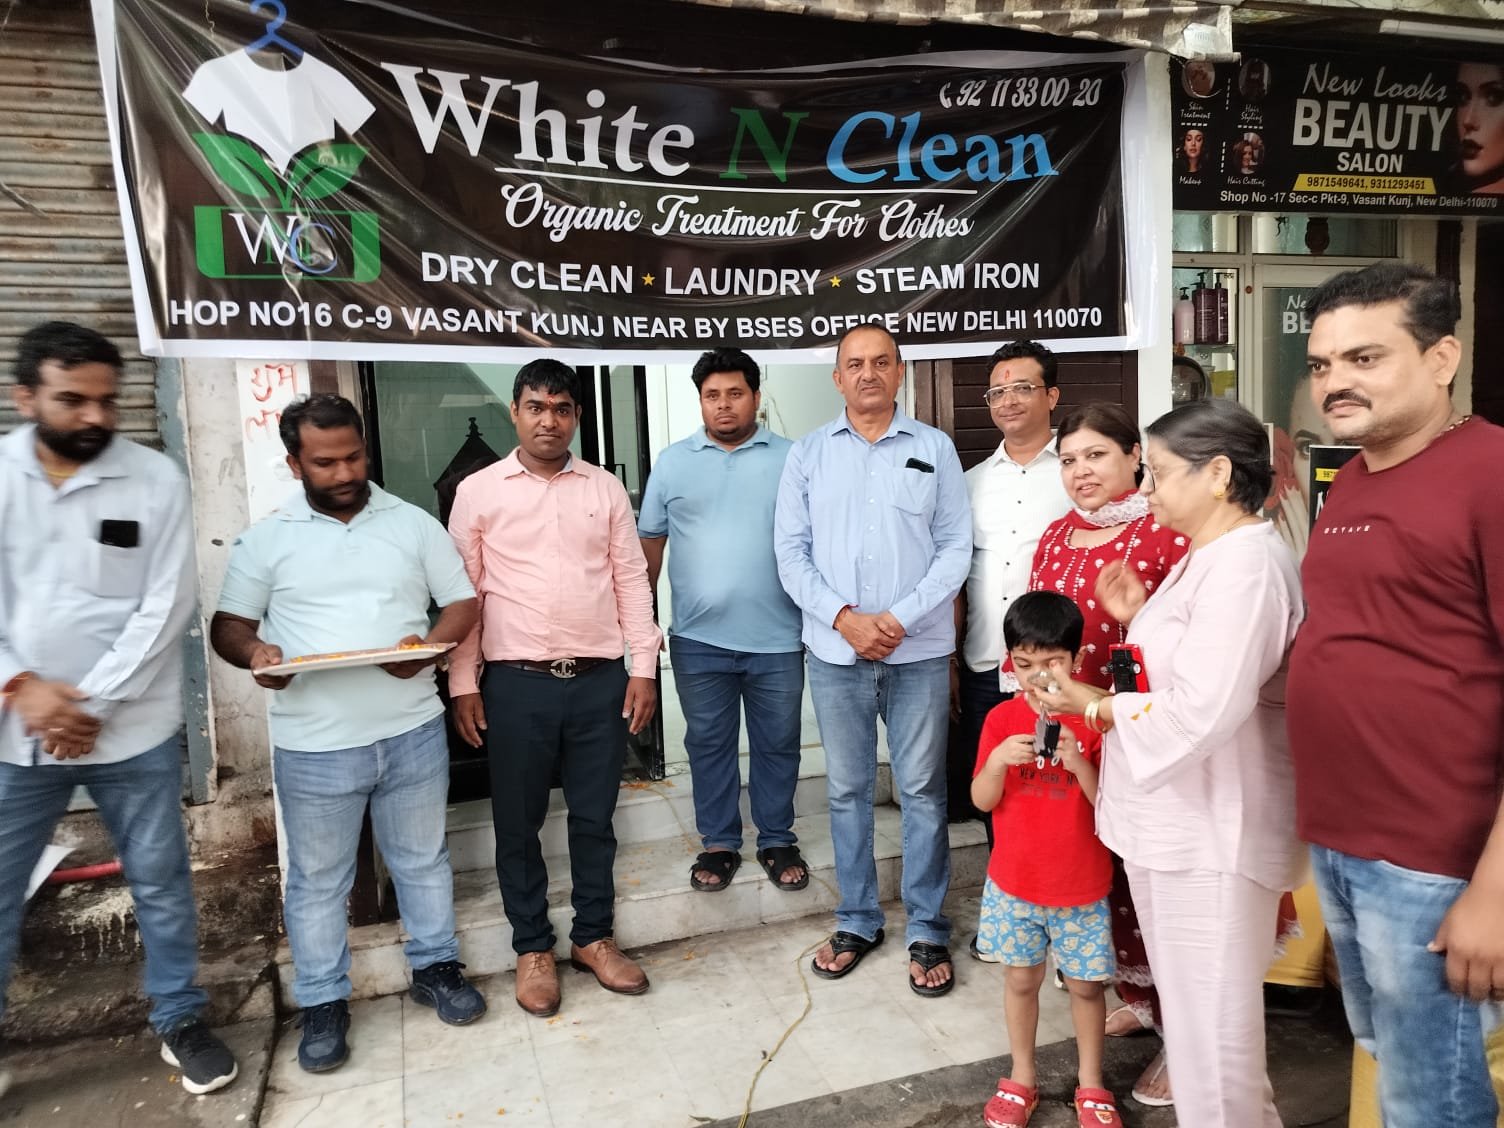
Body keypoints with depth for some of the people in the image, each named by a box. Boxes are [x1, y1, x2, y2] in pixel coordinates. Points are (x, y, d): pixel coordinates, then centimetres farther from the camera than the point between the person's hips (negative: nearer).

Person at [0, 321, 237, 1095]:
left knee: (160, 882, 12)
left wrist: (93, 705, -12)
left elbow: (166, 607, -9)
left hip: (132, 731, -1)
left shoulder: (155, 480, -5)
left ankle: (180, 1021, 31)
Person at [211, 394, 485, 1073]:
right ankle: (323, 1003, 30)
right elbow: (227, 625, 6)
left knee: (422, 859, 16)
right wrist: (253, 651, -18)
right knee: (317, 879, 12)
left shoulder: (414, 524, 2)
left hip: (413, 733, 1)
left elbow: (462, 602, 3)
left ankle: (435, 967, 36)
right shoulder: (266, 538, 1)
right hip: (314, 748, -1)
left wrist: (428, 647, -17)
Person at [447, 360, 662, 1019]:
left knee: (594, 818, 12)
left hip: (600, 680, 2)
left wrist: (643, 667, 1)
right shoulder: (478, 491, 2)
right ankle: (533, 947, 28)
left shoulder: (606, 489, 7)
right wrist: (463, 683, -1)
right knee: (519, 823, 10)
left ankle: (594, 937, 30)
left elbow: (631, 581, 6)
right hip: (516, 684, -1)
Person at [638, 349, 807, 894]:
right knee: (708, 744, 13)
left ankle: (777, 841, 30)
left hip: (777, 638, -1)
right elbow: (649, 541, 9)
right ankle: (719, 843, 30)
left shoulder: (790, 458, 1)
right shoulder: (673, 462, 4)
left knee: (777, 745, 12)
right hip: (699, 640, 1)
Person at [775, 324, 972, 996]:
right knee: (846, 790, 11)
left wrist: (900, 618, -12)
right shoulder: (808, 454, 6)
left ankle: (927, 931, 22)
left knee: (922, 790, 6)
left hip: (919, 650, -1)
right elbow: (791, 551, 1)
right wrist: (844, 617, -11)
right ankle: (857, 921, 28)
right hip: (835, 651, 1)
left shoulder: (935, 449, 4)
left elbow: (956, 546, -1)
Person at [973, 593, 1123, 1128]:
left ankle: (1091, 1084, 35)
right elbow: (982, 800, -5)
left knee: (1086, 984, 14)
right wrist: (998, 760, -24)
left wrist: (1078, 763, -28)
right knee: (1021, 979, 16)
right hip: (1014, 884, 2)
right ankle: (1021, 1078, 35)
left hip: (1082, 888, -1)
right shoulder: (1002, 719, -6)